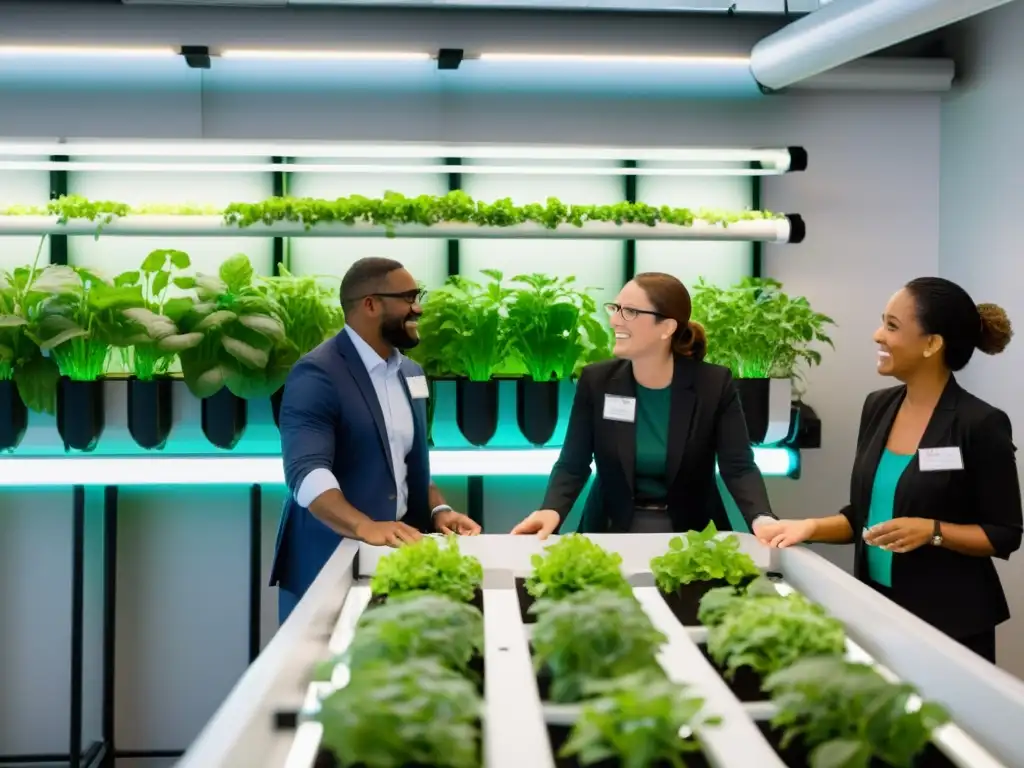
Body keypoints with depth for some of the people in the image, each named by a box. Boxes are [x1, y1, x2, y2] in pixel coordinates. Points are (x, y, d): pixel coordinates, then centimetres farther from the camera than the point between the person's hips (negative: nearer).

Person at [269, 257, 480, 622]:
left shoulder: (410, 371, 11)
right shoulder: (317, 375, -14)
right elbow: (307, 472, -25)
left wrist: (437, 509, 2)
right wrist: (365, 527, -38)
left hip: (398, 556, 7)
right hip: (330, 562, -7)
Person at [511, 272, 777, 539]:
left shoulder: (714, 384, -7)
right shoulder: (595, 380, -4)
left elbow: (739, 467, -12)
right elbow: (572, 464, -4)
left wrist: (762, 519, -32)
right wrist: (551, 511, -24)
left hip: (691, 533, -1)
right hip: (613, 530, 1)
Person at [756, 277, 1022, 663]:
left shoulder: (980, 425, -14)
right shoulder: (878, 407, 4)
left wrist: (932, 531, -24)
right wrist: (811, 526, -5)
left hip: (950, 622, -6)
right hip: (876, 606, 6)